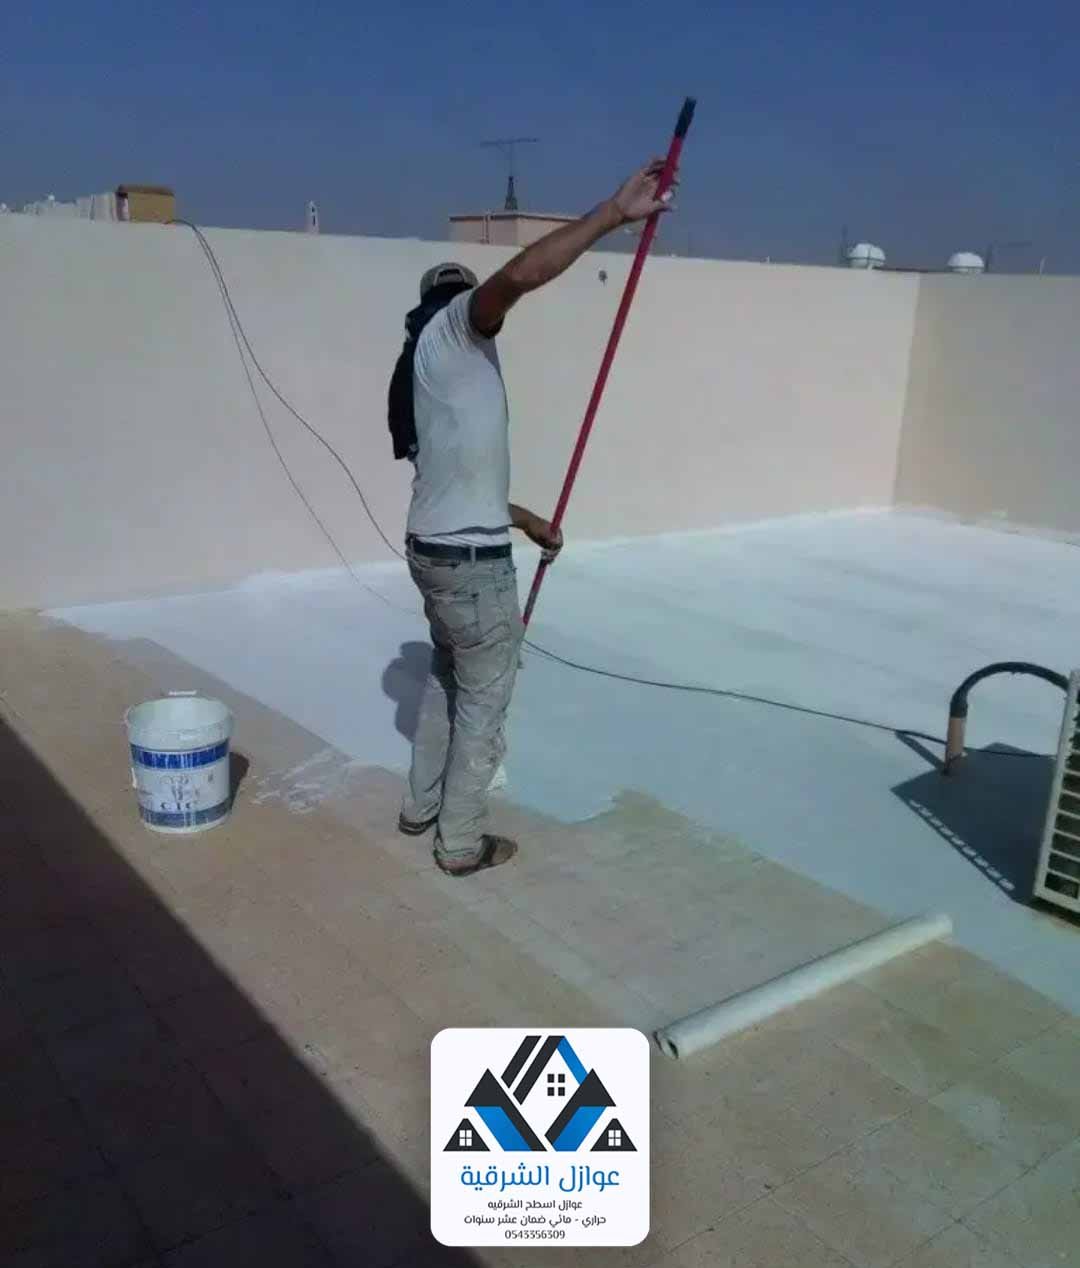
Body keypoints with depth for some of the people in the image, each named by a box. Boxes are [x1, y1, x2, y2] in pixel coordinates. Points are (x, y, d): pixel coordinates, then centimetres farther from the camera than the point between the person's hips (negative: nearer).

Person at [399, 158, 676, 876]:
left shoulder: (452, 363, 19)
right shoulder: (450, 332, -9)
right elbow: (518, 278, -31)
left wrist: (527, 520, 30)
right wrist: (615, 213, -30)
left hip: (437, 549, 10)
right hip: (472, 561, -10)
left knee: (447, 677, 25)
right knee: (484, 701, 4)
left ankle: (422, 807, 38)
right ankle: (462, 844, 17)